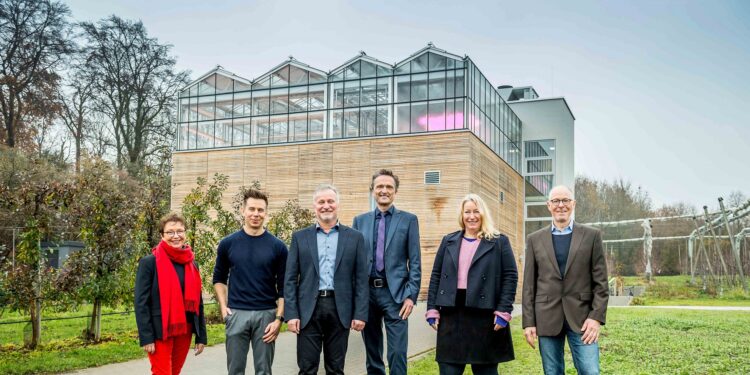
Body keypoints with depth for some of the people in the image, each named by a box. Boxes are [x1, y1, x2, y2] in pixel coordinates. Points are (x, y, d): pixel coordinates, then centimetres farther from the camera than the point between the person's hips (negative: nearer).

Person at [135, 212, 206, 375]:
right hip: (159, 333, -5)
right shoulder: (149, 262, -7)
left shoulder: (192, 264, 9)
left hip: (184, 331, 5)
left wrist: (201, 336, 9)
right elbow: (141, 302, -10)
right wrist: (146, 337, -15)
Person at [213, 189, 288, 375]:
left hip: (266, 314, 0)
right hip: (236, 314, 1)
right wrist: (223, 305, 0)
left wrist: (279, 318, -7)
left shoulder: (277, 246, -1)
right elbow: (219, 278, 14)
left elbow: (283, 287, 1)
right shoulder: (228, 243, 2)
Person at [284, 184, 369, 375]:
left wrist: (360, 314, -3)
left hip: (340, 310, 0)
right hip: (309, 310, 0)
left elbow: (361, 279, 3)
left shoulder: (354, 237, 6)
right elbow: (290, 279, 3)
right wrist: (291, 314, -5)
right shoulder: (300, 237, 7)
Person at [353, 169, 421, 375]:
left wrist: (411, 295, -9)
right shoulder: (360, 221, 9)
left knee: (397, 353, -4)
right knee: (372, 352, 13)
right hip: (366, 292, 3)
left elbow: (415, 262, -1)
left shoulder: (408, 219, 3)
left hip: (395, 293, -3)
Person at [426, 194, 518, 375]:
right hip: (451, 314, 3)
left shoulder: (499, 242, 3)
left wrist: (503, 311, -10)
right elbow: (436, 275, 12)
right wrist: (432, 309, 4)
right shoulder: (448, 241, 12)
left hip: (485, 315, -2)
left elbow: (510, 276, -2)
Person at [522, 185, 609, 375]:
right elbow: (529, 284, 6)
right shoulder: (535, 239, 7)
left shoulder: (592, 235, 5)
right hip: (547, 318, 1)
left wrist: (596, 317, -7)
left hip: (582, 317, -1)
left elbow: (600, 281, 2)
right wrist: (529, 322, 0)